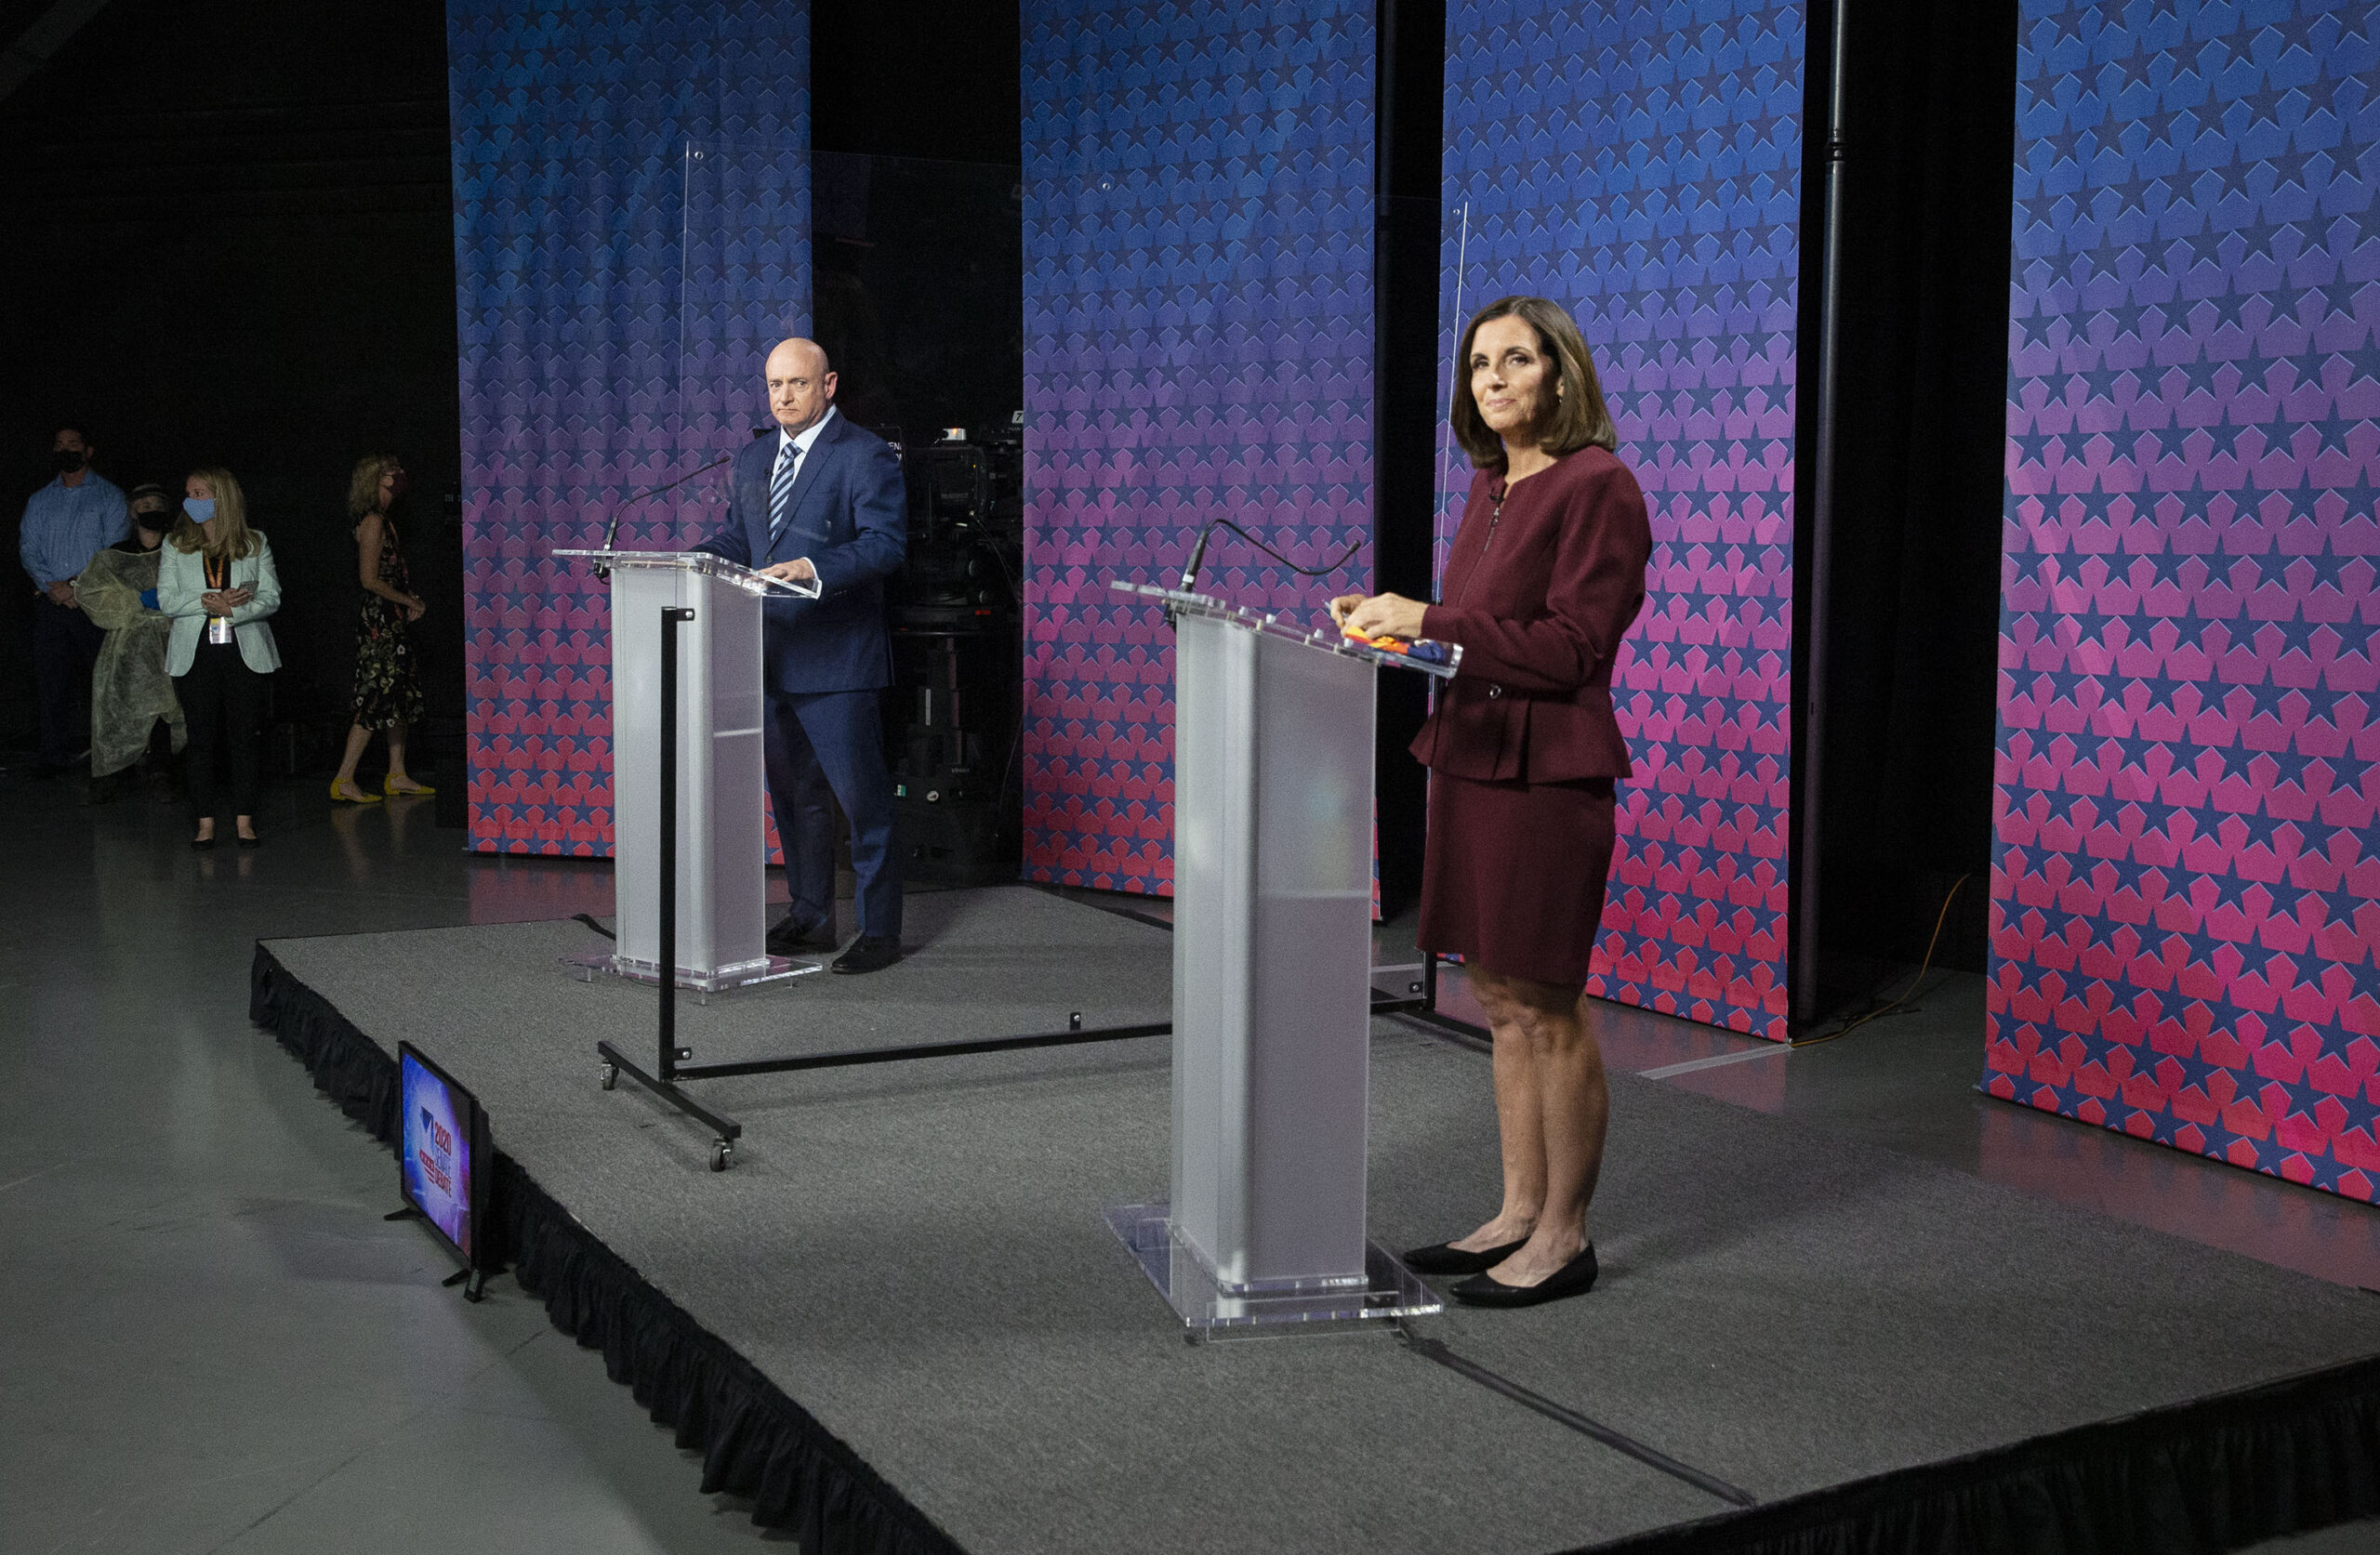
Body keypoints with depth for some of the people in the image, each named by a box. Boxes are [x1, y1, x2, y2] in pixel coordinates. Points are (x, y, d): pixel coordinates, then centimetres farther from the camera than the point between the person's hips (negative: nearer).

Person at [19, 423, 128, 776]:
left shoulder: (109, 495, 4)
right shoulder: (40, 501, 17)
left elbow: (115, 551, -5)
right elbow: (28, 548, 10)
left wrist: (79, 586, -13)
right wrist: (50, 584, -9)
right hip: (50, 600, 4)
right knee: (51, 679, 2)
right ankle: (55, 754, 8)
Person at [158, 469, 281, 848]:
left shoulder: (255, 544, 6)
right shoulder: (175, 545, 9)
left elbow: (271, 597, 0)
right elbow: (166, 600, 1)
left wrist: (232, 610, -16)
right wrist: (207, 602, -14)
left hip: (245, 651, -1)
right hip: (194, 654, 1)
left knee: (243, 738, 0)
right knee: (201, 740, 1)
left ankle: (244, 821, 6)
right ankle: (205, 823, 6)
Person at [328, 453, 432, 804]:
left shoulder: (385, 520, 16)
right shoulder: (373, 522, -13)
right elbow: (371, 579, -18)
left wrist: (410, 602, 7)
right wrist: (411, 602, -9)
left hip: (393, 622, 10)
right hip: (379, 622, -10)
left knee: (401, 694, 11)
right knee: (376, 699, -10)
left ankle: (397, 775, 16)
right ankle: (343, 781, -9)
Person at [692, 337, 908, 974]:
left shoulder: (865, 455, -7)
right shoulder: (753, 458, 16)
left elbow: (885, 543, -16)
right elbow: (737, 540, 21)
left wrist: (813, 569, -29)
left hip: (837, 657, -7)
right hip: (771, 657, 8)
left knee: (862, 796, -4)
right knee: (792, 793, 16)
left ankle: (880, 930, 4)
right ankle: (810, 915, 28)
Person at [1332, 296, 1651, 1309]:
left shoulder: (1596, 486, -10)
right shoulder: (1492, 486, 16)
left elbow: (1570, 647, -17)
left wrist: (1430, 620, -17)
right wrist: (1397, 620, 6)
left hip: (1545, 771, -9)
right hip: (1471, 760, 9)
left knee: (1545, 1006, -1)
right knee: (1501, 1002, 14)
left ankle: (1564, 1236, 10)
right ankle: (1519, 1212, 24)